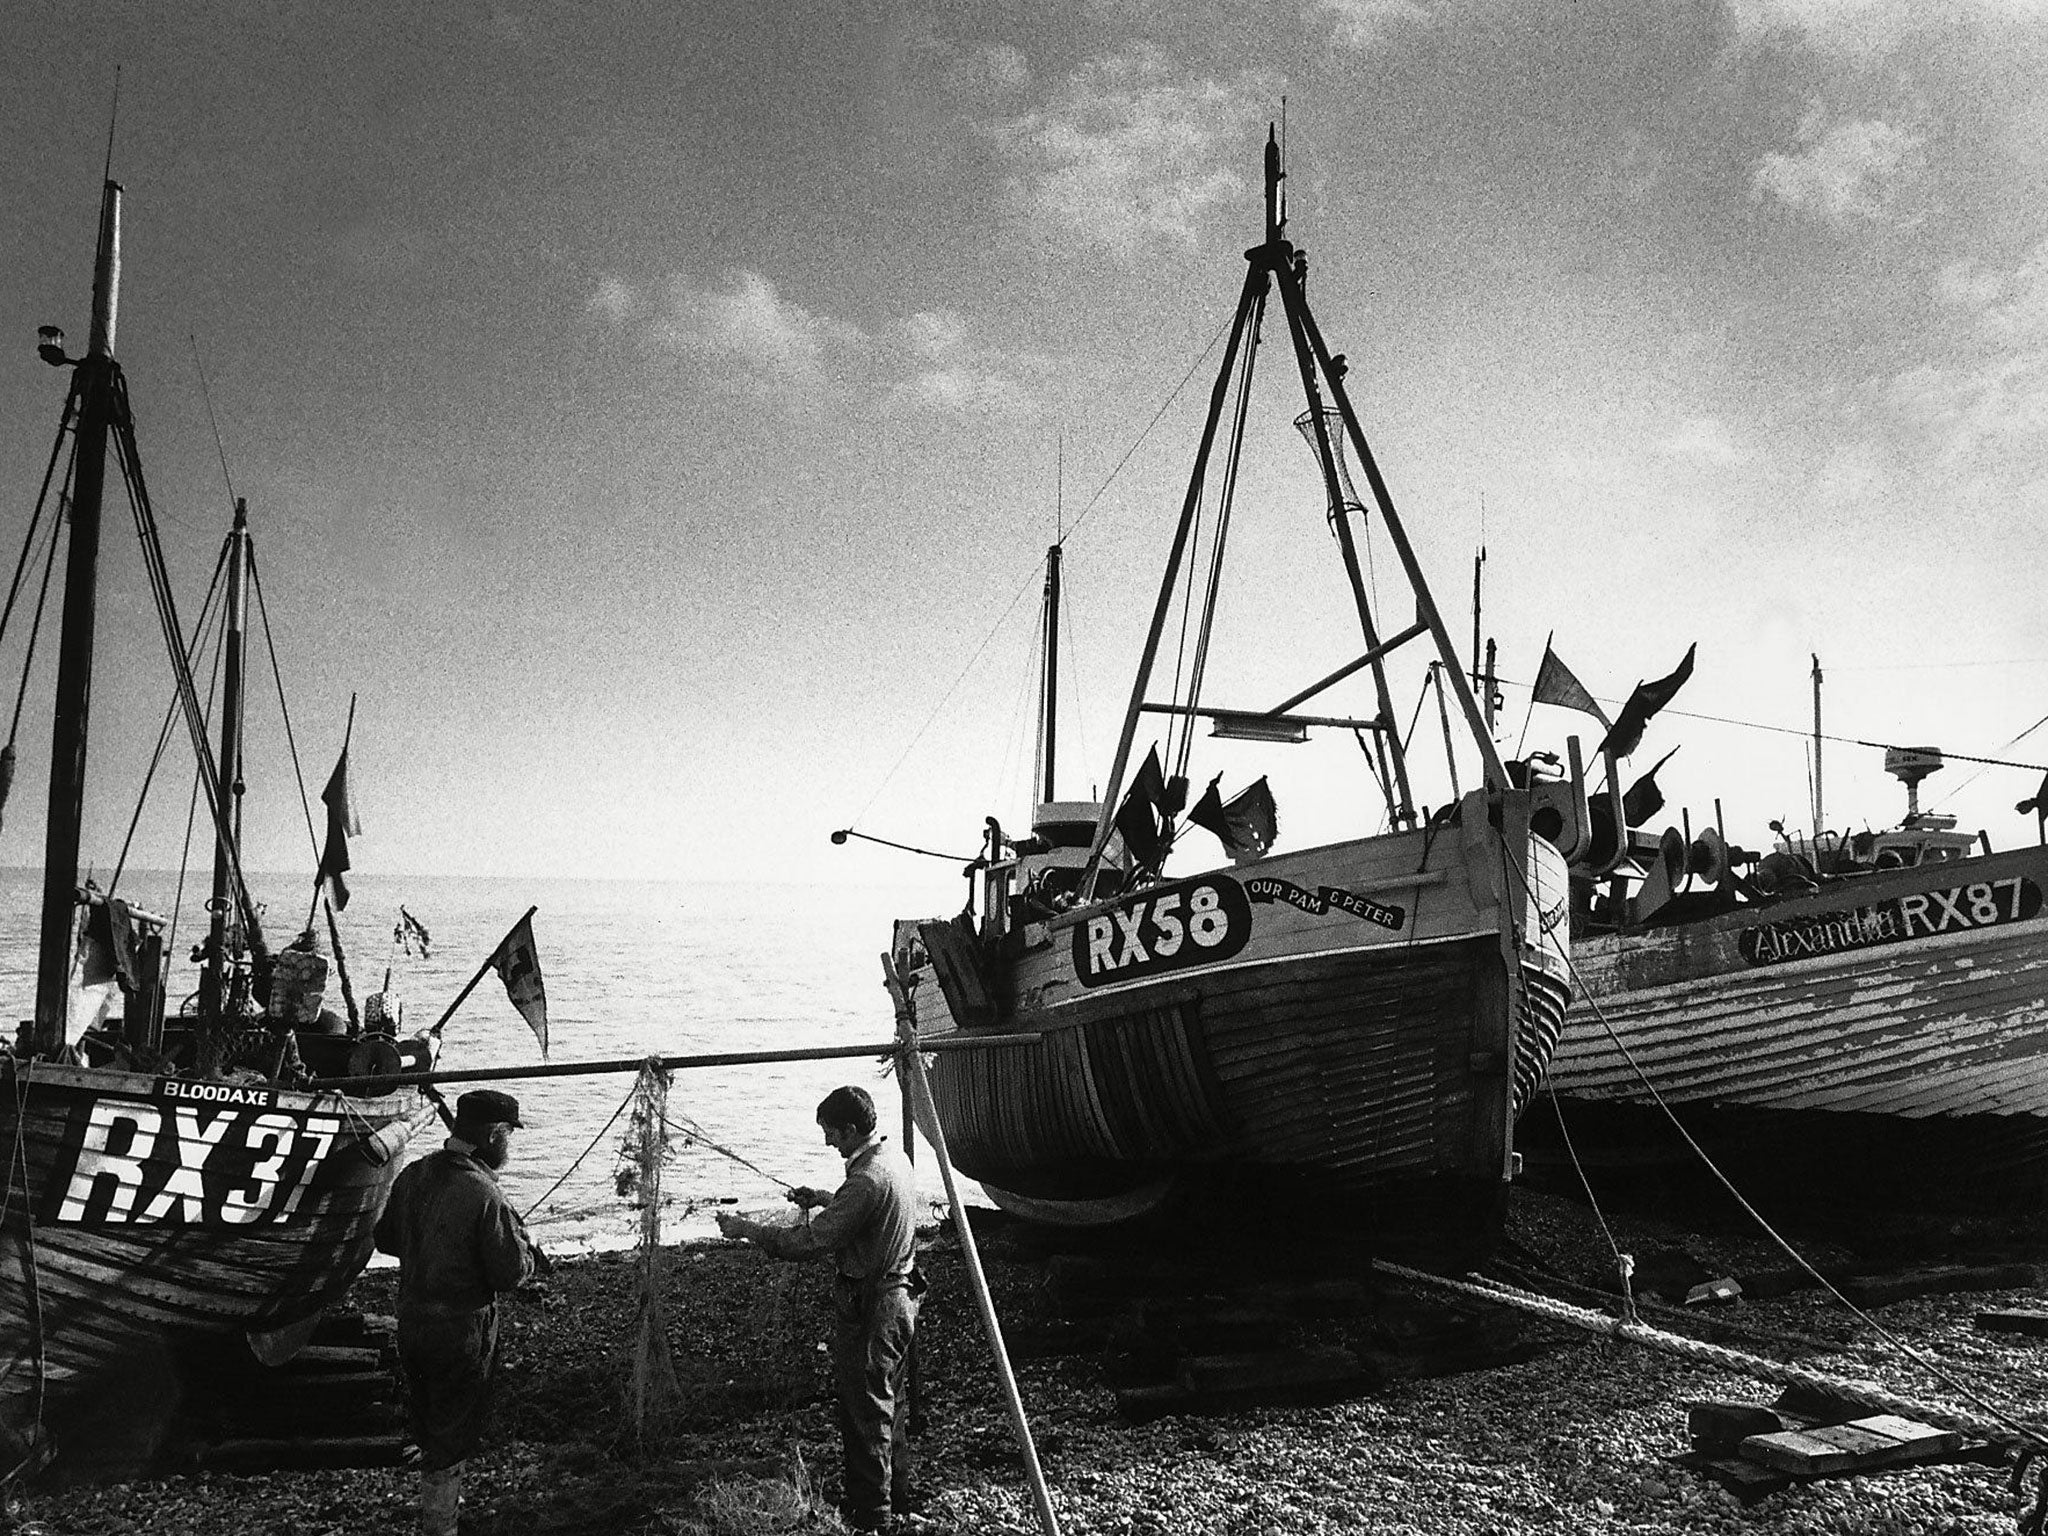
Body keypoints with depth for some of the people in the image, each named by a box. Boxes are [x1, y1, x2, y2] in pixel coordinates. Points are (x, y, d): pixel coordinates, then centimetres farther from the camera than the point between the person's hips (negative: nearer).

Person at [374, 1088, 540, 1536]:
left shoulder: (413, 1176, -3)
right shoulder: (482, 1194, -26)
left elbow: (386, 1238, 11)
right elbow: (512, 1272, -21)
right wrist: (526, 1246, -2)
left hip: (410, 1319, 7)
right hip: (461, 1331, -7)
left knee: (427, 1426, 26)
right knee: (453, 1434, 10)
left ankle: (439, 1499, 44)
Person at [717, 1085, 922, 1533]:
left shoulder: (867, 1179, -27)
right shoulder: (893, 1158, 3)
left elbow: (812, 1241, -26)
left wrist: (746, 1229, -17)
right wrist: (824, 1199, 13)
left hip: (868, 1307, -10)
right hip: (897, 1295, 10)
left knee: (864, 1413, 3)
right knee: (887, 1403, 22)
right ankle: (896, 1496, 35)